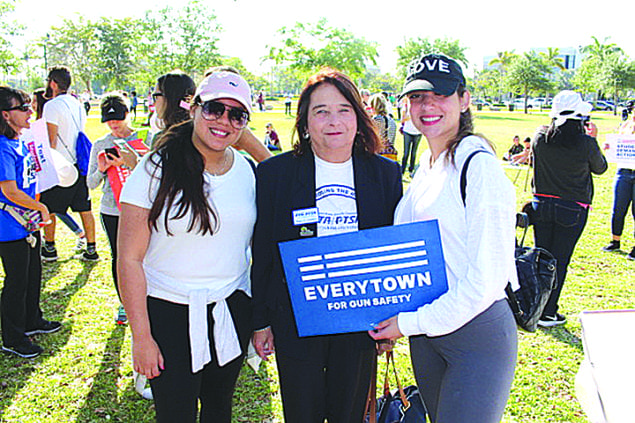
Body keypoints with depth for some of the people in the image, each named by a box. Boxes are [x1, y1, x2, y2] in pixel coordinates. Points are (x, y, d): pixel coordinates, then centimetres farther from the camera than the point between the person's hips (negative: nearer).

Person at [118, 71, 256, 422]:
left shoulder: (248, 172, 1)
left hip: (233, 310, 4)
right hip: (168, 312, -3)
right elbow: (129, 260, -11)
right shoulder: (156, 171, -11)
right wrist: (141, 336, -12)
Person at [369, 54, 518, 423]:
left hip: (477, 330, -7)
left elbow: (489, 275, -19)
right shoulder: (425, 166, 8)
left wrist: (414, 322, -15)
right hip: (424, 329, 7)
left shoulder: (480, 165, -16)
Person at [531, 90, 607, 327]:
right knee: (559, 260, 4)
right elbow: (601, 168, 6)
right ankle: (548, 314, 12)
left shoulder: (541, 137, -6)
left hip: (542, 204, 3)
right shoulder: (586, 143, -13)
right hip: (573, 209, -3)